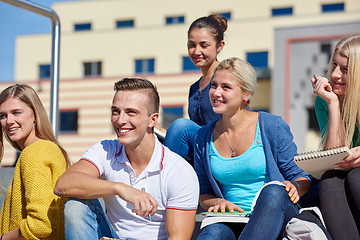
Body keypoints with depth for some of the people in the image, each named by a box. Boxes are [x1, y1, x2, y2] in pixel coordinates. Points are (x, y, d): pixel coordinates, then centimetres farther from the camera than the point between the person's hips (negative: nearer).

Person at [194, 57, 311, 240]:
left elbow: (298, 175, 5)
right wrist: (218, 202, -7)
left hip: (275, 215, -1)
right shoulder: (204, 137, 10)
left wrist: (296, 188, -19)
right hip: (232, 221, 1)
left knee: (273, 192, -38)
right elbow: (203, 193, 17)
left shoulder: (273, 126, 0)